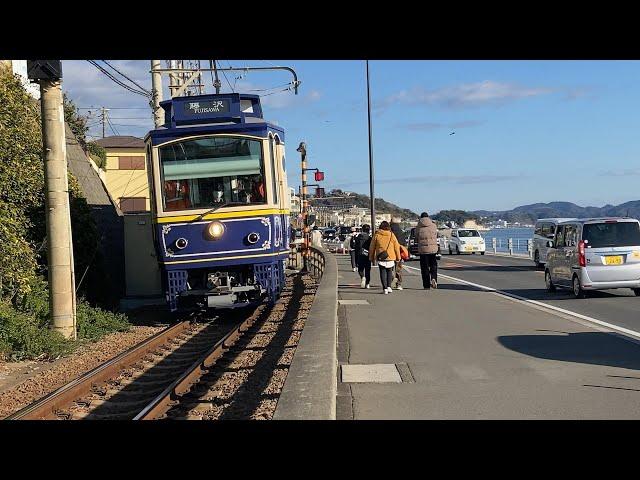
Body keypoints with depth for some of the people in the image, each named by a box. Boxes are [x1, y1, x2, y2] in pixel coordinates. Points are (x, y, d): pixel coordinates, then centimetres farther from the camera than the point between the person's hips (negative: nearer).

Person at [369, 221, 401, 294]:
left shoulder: (376, 235, 2)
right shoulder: (392, 235, 2)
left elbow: (372, 247, 6)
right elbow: (396, 247, 5)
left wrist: (371, 257, 15)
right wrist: (398, 257, 14)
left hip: (381, 258, -1)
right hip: (391, 257, 1)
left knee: (383, 272, 4)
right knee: (389, 271, 16)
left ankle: (385, 288, -2)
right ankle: (389, 286, 7)